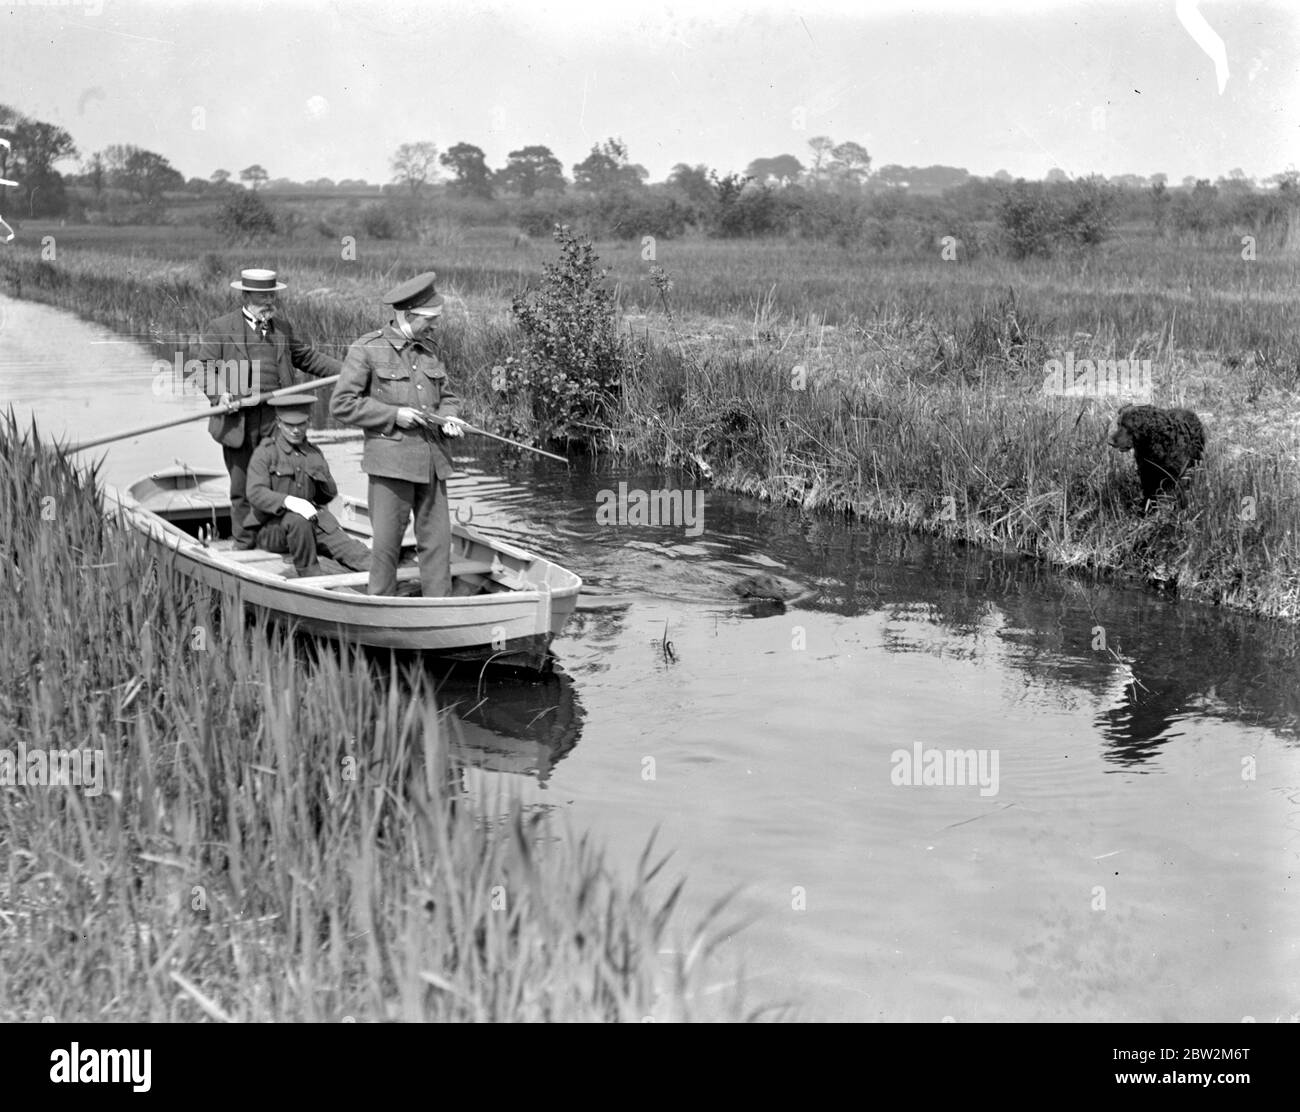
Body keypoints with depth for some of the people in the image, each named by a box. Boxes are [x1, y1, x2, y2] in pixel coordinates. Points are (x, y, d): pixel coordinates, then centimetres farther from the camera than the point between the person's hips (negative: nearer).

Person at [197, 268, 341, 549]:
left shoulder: (281, 327, 16)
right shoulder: (220, 328, 3)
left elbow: (306, 357, 23)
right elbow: (206, 370, 0)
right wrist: (220, 393, -19)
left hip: (277, 420, 3)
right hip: (238, 422, -3)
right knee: (242, 489, 4)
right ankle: (244, 547, 15)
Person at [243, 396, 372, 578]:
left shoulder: (314, 453, 15)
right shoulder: (264, 452, -2)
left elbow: (331, 494, 18)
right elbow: (256, 494, -16)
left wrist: (318, 475, -2)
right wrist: (289, 501, -32)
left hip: (312, 521, 4)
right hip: (271, 527, -4)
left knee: (348, 547, -23)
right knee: (298, 521, -38)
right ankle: (310, 577, -27)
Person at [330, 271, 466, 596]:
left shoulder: (429, 350, 14)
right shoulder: (366, 349, -4)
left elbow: (446, 395, 24)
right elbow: (342, 405, -7)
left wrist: (448, 417, 1)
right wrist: (394, 415, -13)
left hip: (433, 458, 6)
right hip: (390, 459, -5)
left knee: (437, 539, 5)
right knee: (387, 542, -2)